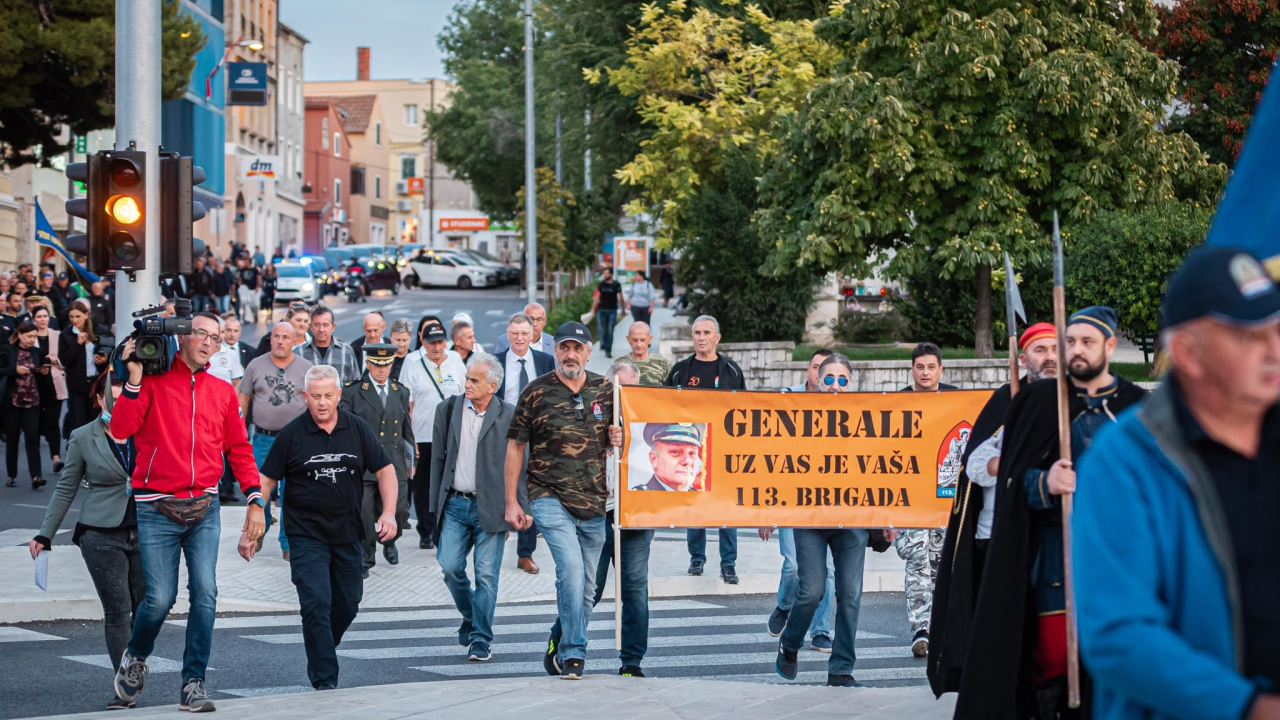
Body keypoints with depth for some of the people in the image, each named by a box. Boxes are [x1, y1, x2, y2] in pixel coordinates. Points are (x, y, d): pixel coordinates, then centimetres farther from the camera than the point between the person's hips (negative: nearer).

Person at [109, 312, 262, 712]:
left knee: (205, 593, -8)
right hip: (157, 508, -3)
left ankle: (193, 685, -2)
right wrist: (134, 380, -18)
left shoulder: (222, 392, 11)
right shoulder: (153, 382, -1)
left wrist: (254, 496, 4)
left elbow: (238, 448, 15)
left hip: (204, 508, 3)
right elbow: (121, 428, -12)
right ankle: (135, 657, 24)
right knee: (161, 597, -6)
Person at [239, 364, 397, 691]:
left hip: (347, 534, 4)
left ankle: (319, 658, 34)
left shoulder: (357, 429, 2)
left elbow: (385, 469, 7)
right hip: (306, 534, -4)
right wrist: (249, 528, -6)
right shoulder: (292, 434, -5)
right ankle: (324, 680, -11)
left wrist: (389, 513, -6)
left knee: (348, 604, 11)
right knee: (316, 604, -13)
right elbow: (265, 480, -1)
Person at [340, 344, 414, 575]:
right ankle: (365, 558, 11)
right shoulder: (352, 392, 1)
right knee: (363, 514, -5)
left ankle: (389, 543, 30)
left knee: (398, 512, -1)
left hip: (394, 465, 3)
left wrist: (409, 457, 20)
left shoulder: (401, 392, 13)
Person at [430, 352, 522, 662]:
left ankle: (481, 639, 6)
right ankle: (470, 617, 23)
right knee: (450, 568, -4)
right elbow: (438, 458, 10)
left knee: (486, 575, -4)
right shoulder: (449, 409, 6)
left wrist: (519, 510, -3)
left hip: (491, 507, -3)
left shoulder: (509, 416, -3)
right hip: (455, 504, 3)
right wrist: (435, 506, 7)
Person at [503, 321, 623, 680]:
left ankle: (561, 645, 29)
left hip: (594, 502, 4)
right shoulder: (536, 392, -1)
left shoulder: (606, 391, 8)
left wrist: (618, 439, -4)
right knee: (571, 567, -22)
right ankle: (573, 653, -17)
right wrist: (511, 502, 0)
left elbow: (618, 435, 22)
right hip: (550, 498, -4)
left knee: (586, 584, 9)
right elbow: (515, 447, 4)